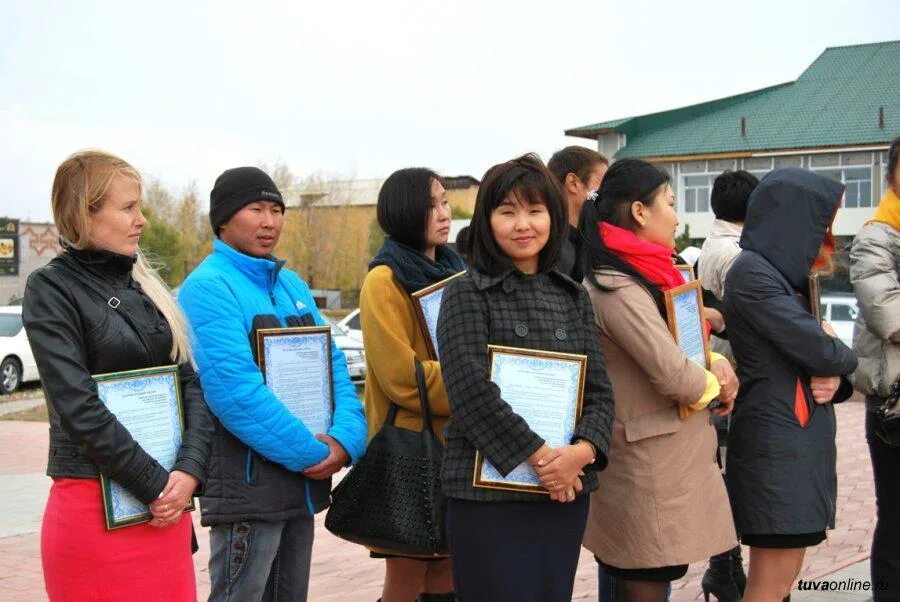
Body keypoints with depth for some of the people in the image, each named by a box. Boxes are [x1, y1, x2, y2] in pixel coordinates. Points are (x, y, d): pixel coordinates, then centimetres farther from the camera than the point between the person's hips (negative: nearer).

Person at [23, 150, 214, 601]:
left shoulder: (145, 285, 12)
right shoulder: (52, 288, -6)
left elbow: (190, 385, 7)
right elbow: (79, 408, -15)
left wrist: (189, 471, -8)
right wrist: (155, 485, -14)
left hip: (167, 500, 6)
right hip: (95, 505, -5)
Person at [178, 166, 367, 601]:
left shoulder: (292, 285, 13)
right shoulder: (208, 286, -13)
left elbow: (334, 366, 9)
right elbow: (234, 389, -23)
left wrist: (345, 437, -9)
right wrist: (311, 453, -18)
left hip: (303, 484, 8)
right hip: (246, 484, -8)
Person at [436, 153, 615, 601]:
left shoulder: (572, 297, 12)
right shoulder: (467, 292, -2)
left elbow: (599, 391, 8)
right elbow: (471, 390, -13)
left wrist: (583, 450, -12)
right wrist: (540, 456, -16)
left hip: (565, 493, 5)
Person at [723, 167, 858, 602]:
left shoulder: (786, 275, 15)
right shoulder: (751, 272, -13)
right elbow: (818, 350, -19)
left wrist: (834, 376, -6)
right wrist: (844, 357, 3)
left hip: (801, 435, 9)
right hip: (775, 440, -9)